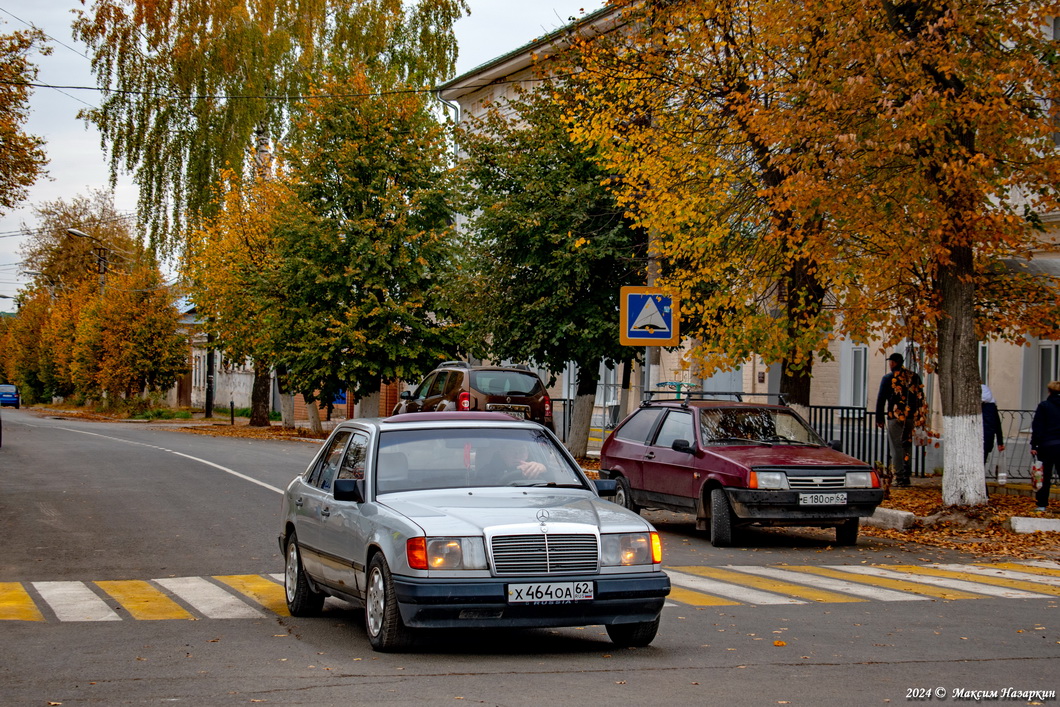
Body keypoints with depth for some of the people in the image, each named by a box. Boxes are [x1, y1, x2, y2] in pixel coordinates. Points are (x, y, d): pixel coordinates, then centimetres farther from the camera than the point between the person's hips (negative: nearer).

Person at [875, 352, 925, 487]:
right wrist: (919, 417, 17)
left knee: (896, 447, -2)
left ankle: (899, 478, -7)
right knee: (907, 446, 13)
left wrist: (879, 419, 5)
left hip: (895, 417, -5)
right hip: (911, 418, 5)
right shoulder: (914, 377, 10)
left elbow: (881, 399, -2)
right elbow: (920, 398, 12)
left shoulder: (888, 378, -3)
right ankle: (906, 477, 14)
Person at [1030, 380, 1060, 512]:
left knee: (1045, 476, 5)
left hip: (1047, 445, -2)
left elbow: (1037, 428, -6)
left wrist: (1034, 445, -3)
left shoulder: (1043, 406, -5)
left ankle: (1042, 504, 7)